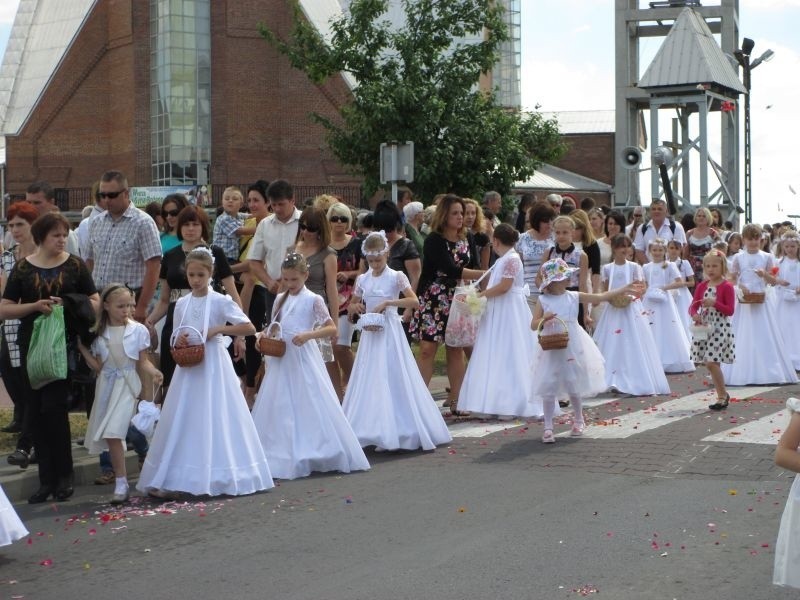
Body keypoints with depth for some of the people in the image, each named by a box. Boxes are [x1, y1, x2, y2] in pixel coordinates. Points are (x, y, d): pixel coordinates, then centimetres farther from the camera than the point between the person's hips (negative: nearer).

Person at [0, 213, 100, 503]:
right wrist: (35, 306, -14)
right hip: (32, 345, 2)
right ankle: (47, 479, 11)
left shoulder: (75, 265, 2)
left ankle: (63, 476, 4)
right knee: (37, 412, 3)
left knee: (54, 407, -9)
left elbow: (95, 301, 3)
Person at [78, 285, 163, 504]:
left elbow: (143, 361, 1)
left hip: (126, 386, -4)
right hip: (107, 385, 4)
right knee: (109, 435, 3)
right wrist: (83, 350, 0)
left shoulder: (138, 330, -2)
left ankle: (121, 483, -9)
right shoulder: (99, 334, 6)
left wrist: (154, 372, -17)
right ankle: (120, 481, 12)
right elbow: (99, 367, 7)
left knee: (113, 433, -15)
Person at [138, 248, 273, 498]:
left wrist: (217, 329, -16)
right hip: (189, 367, 4)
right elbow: (176, 339, 15)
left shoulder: (220, 301, -5)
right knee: (183, 420, 2)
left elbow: (249, 327, -11)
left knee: (215, 419, -2)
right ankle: (169, 480, 3)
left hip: (214, 366, -4)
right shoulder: (181, 304, 8)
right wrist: (178, 342, -8)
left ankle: (220, 478, 6)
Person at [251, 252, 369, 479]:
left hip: (303, 359, -6)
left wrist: (308, 334, -23)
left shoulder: (313, 300, -6)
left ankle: (310, 452, 3)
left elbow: (332, 328, -10)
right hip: (281, 360, 6)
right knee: (280, 408, 8)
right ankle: (281, 456, 15)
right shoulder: (280, 300, 12)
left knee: (308, 407, -5)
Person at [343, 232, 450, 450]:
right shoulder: (362, 279, 7)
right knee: (370, 381, 4)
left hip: (390, 332, -5)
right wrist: (357, 308, -6)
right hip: (370, 334, 5)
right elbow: (352, 306, 18)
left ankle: (398, 430, 0)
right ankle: (374, 430, 9)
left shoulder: (396, 277, -5)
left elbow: (414, 301, -15)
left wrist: (387, 303, -21)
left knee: (393, 379, -5)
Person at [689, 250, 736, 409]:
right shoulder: (702, 286, 9)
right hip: (704, 328, 6)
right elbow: (693, 306, 8)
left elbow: (730, 310, -9)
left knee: (712, 362, -13)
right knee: (709, 364, 8)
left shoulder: (727, 286, -6)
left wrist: (714, 303, -21)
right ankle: (722, 395, 19)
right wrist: (695, 314, -13)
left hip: (720, 328, -6)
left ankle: (723, 395, 1)